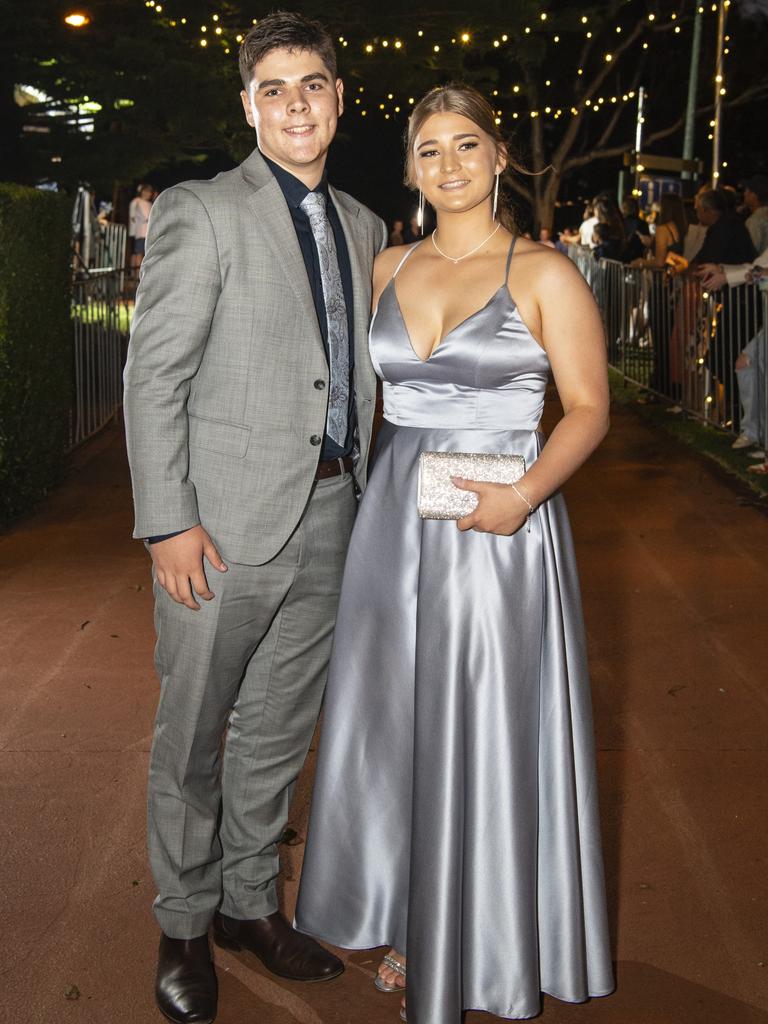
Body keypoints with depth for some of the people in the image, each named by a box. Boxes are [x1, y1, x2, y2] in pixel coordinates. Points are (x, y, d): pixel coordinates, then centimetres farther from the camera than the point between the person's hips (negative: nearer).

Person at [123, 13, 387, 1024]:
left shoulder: (364, 227, 13)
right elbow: (153, 377, -11)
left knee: (280, 729, 16)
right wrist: (169, 522, -16)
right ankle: (184, 923, 26)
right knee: (192, 734, 7)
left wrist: (362, 492, 12)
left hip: (330, 515, 6)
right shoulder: (200, 212, -7)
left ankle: (250, 901, 34)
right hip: (227, 521, -5)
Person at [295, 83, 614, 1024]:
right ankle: (414, 923, 30)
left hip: (498, 525, -5)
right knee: (399, 723, 11)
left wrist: (525, 492, -22)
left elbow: (587, 409, -8)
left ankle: (494, 947, 23)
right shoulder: (390, 267, 10)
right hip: (395, 517, 5)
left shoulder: (544, 274, -5)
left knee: (490, 734, 3)